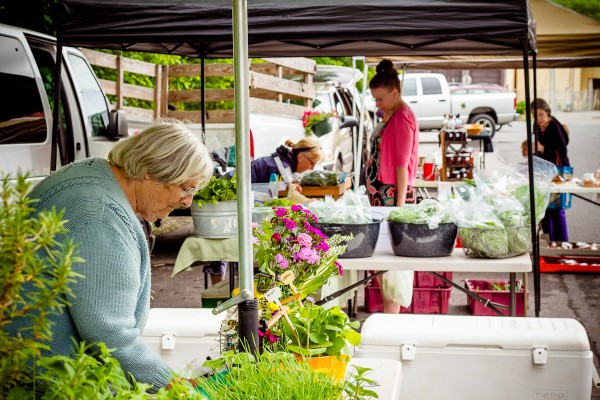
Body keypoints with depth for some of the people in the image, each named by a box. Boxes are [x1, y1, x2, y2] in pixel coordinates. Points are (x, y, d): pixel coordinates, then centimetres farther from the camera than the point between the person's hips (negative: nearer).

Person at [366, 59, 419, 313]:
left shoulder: (402, 117, -12)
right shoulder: (389, 115, 16)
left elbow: (402, 163, -16)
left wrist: (400, 204, -18)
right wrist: (374, 193, 16)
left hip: (393, 194, -9)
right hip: (381, 194, 9)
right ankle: (389, 316, 15)